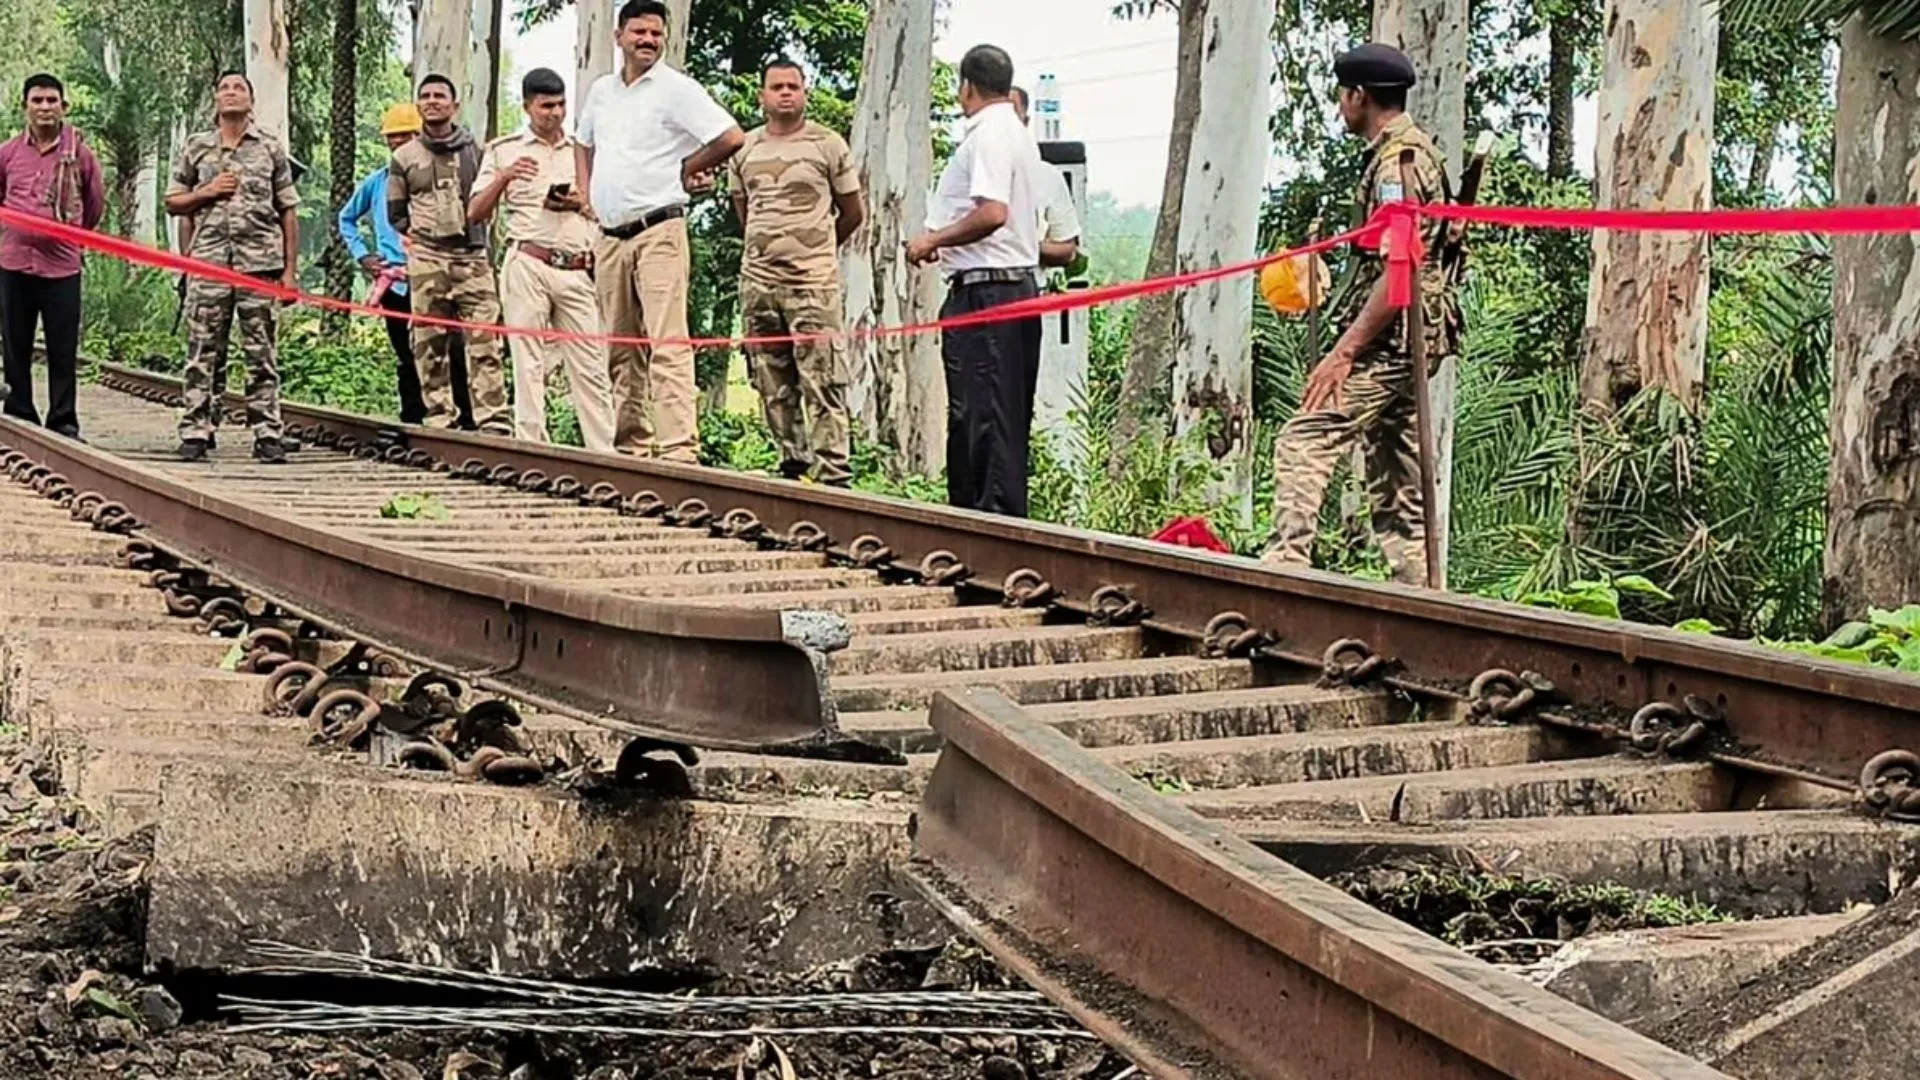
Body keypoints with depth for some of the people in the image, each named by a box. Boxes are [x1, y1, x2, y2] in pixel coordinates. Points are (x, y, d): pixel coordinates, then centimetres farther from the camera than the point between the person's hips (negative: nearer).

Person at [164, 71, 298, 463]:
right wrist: (207, 192, -4)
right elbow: (173, 203, 16)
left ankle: (267, 434, 2)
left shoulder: (271, 149, 10)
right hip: (209, 262, 1)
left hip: (260, 262, -1)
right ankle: (196, 433, 1)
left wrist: (290, 269, 2)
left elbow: (288, 212, 9)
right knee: (203, 352, -1)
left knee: (261, 352, 0)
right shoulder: (196, 147, 12)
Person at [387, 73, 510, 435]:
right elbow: (396, 214, 17)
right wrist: (418, 237, 8)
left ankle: (493, 419, -12)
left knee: (484, 340, -10)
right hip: (426, 261, 1)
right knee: (430, 343, 0)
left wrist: (477, 235, 7)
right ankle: (439, 418, 5)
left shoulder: (476, 151, 10)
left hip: (473, 256, -1)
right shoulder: (404, 157, 11)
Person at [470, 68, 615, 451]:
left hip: (578, 271, 2)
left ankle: (605, 453, -6)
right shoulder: (504, 150, 11)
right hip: (528, 265, -2)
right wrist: (503, 178, -9)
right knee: (529, 363, -3)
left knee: (590, 364, -4)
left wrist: (583, 203, 0)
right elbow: (475, 214, 6)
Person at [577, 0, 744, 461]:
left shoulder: (676, 89, -4)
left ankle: (678, 448, -22)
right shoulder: (601, 91, 16)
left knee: (667, 342, -15)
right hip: (610, 236, 7)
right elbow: (586, 146, 33)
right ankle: (631, 444, 18)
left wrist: (686, 170, -1)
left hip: (658, 230, -7)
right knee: (621, 348, 11)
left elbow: (731, 138, -11)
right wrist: (587, 198, 18)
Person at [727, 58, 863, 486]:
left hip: (814, 281, -5)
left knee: (822, 382, -10)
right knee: (773, 385, 7)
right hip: (758, 279, 5)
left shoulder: (827, 145, 1)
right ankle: (792, 463, 16)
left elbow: (853, 212, 10)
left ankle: (833, 475, -12)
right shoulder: (744, 149, 12)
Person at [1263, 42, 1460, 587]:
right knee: (1394, 471, 11)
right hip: (1406, 345, 10)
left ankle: (1285, 563, -21)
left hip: (1386, 339, -10)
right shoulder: (1416, 152, 19)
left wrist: (1345, 351, -22)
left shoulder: (1397, 161, -14)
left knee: (1304, 443, -14)